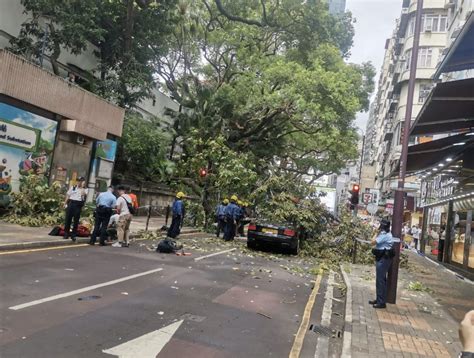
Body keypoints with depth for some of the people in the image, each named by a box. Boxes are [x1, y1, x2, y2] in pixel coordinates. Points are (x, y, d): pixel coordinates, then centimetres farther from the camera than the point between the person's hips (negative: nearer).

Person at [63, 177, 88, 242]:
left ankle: (73, 235, 10)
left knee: (76, 221, 2)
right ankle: (66, 233, 14)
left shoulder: (85, 189, 5)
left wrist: (82, 187, -15)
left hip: (78, 205, -2)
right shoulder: (73, 187, 12)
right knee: (68, 219, 4)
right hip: (71, 203, 2)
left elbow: (84, 195, -15)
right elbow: (68, 195, 13)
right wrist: (65, 203, 7)